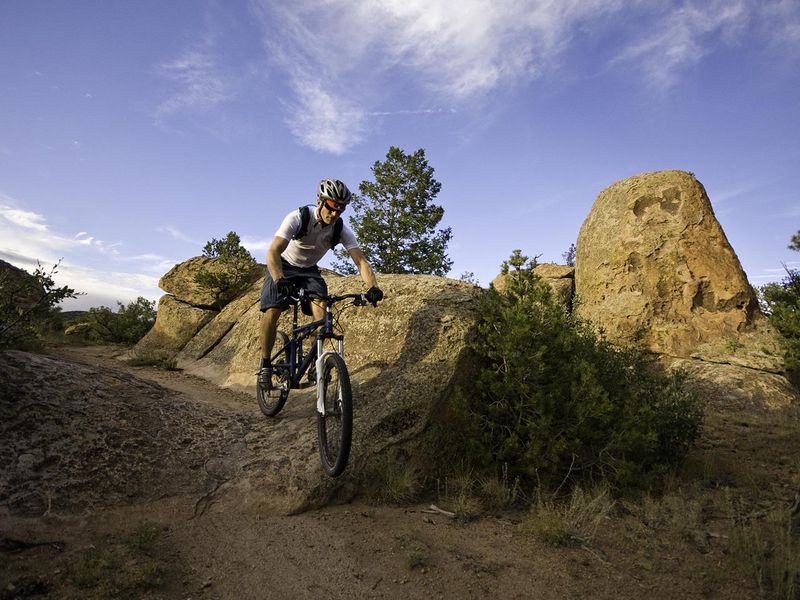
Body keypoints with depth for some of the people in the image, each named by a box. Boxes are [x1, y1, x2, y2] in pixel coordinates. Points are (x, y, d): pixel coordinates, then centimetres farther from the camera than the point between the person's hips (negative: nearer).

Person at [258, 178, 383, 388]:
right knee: (271, 312, -21)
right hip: (283, 266, -2)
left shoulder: (341, 230, -18)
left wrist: (373, 286, -42)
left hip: (309, 270, 3)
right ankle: (265, 365, -3)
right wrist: (280, 281, -56)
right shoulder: (298, 218, -28)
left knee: (320, 305, -24)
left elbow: (361, 261, -24)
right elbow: (273, 252, -38)